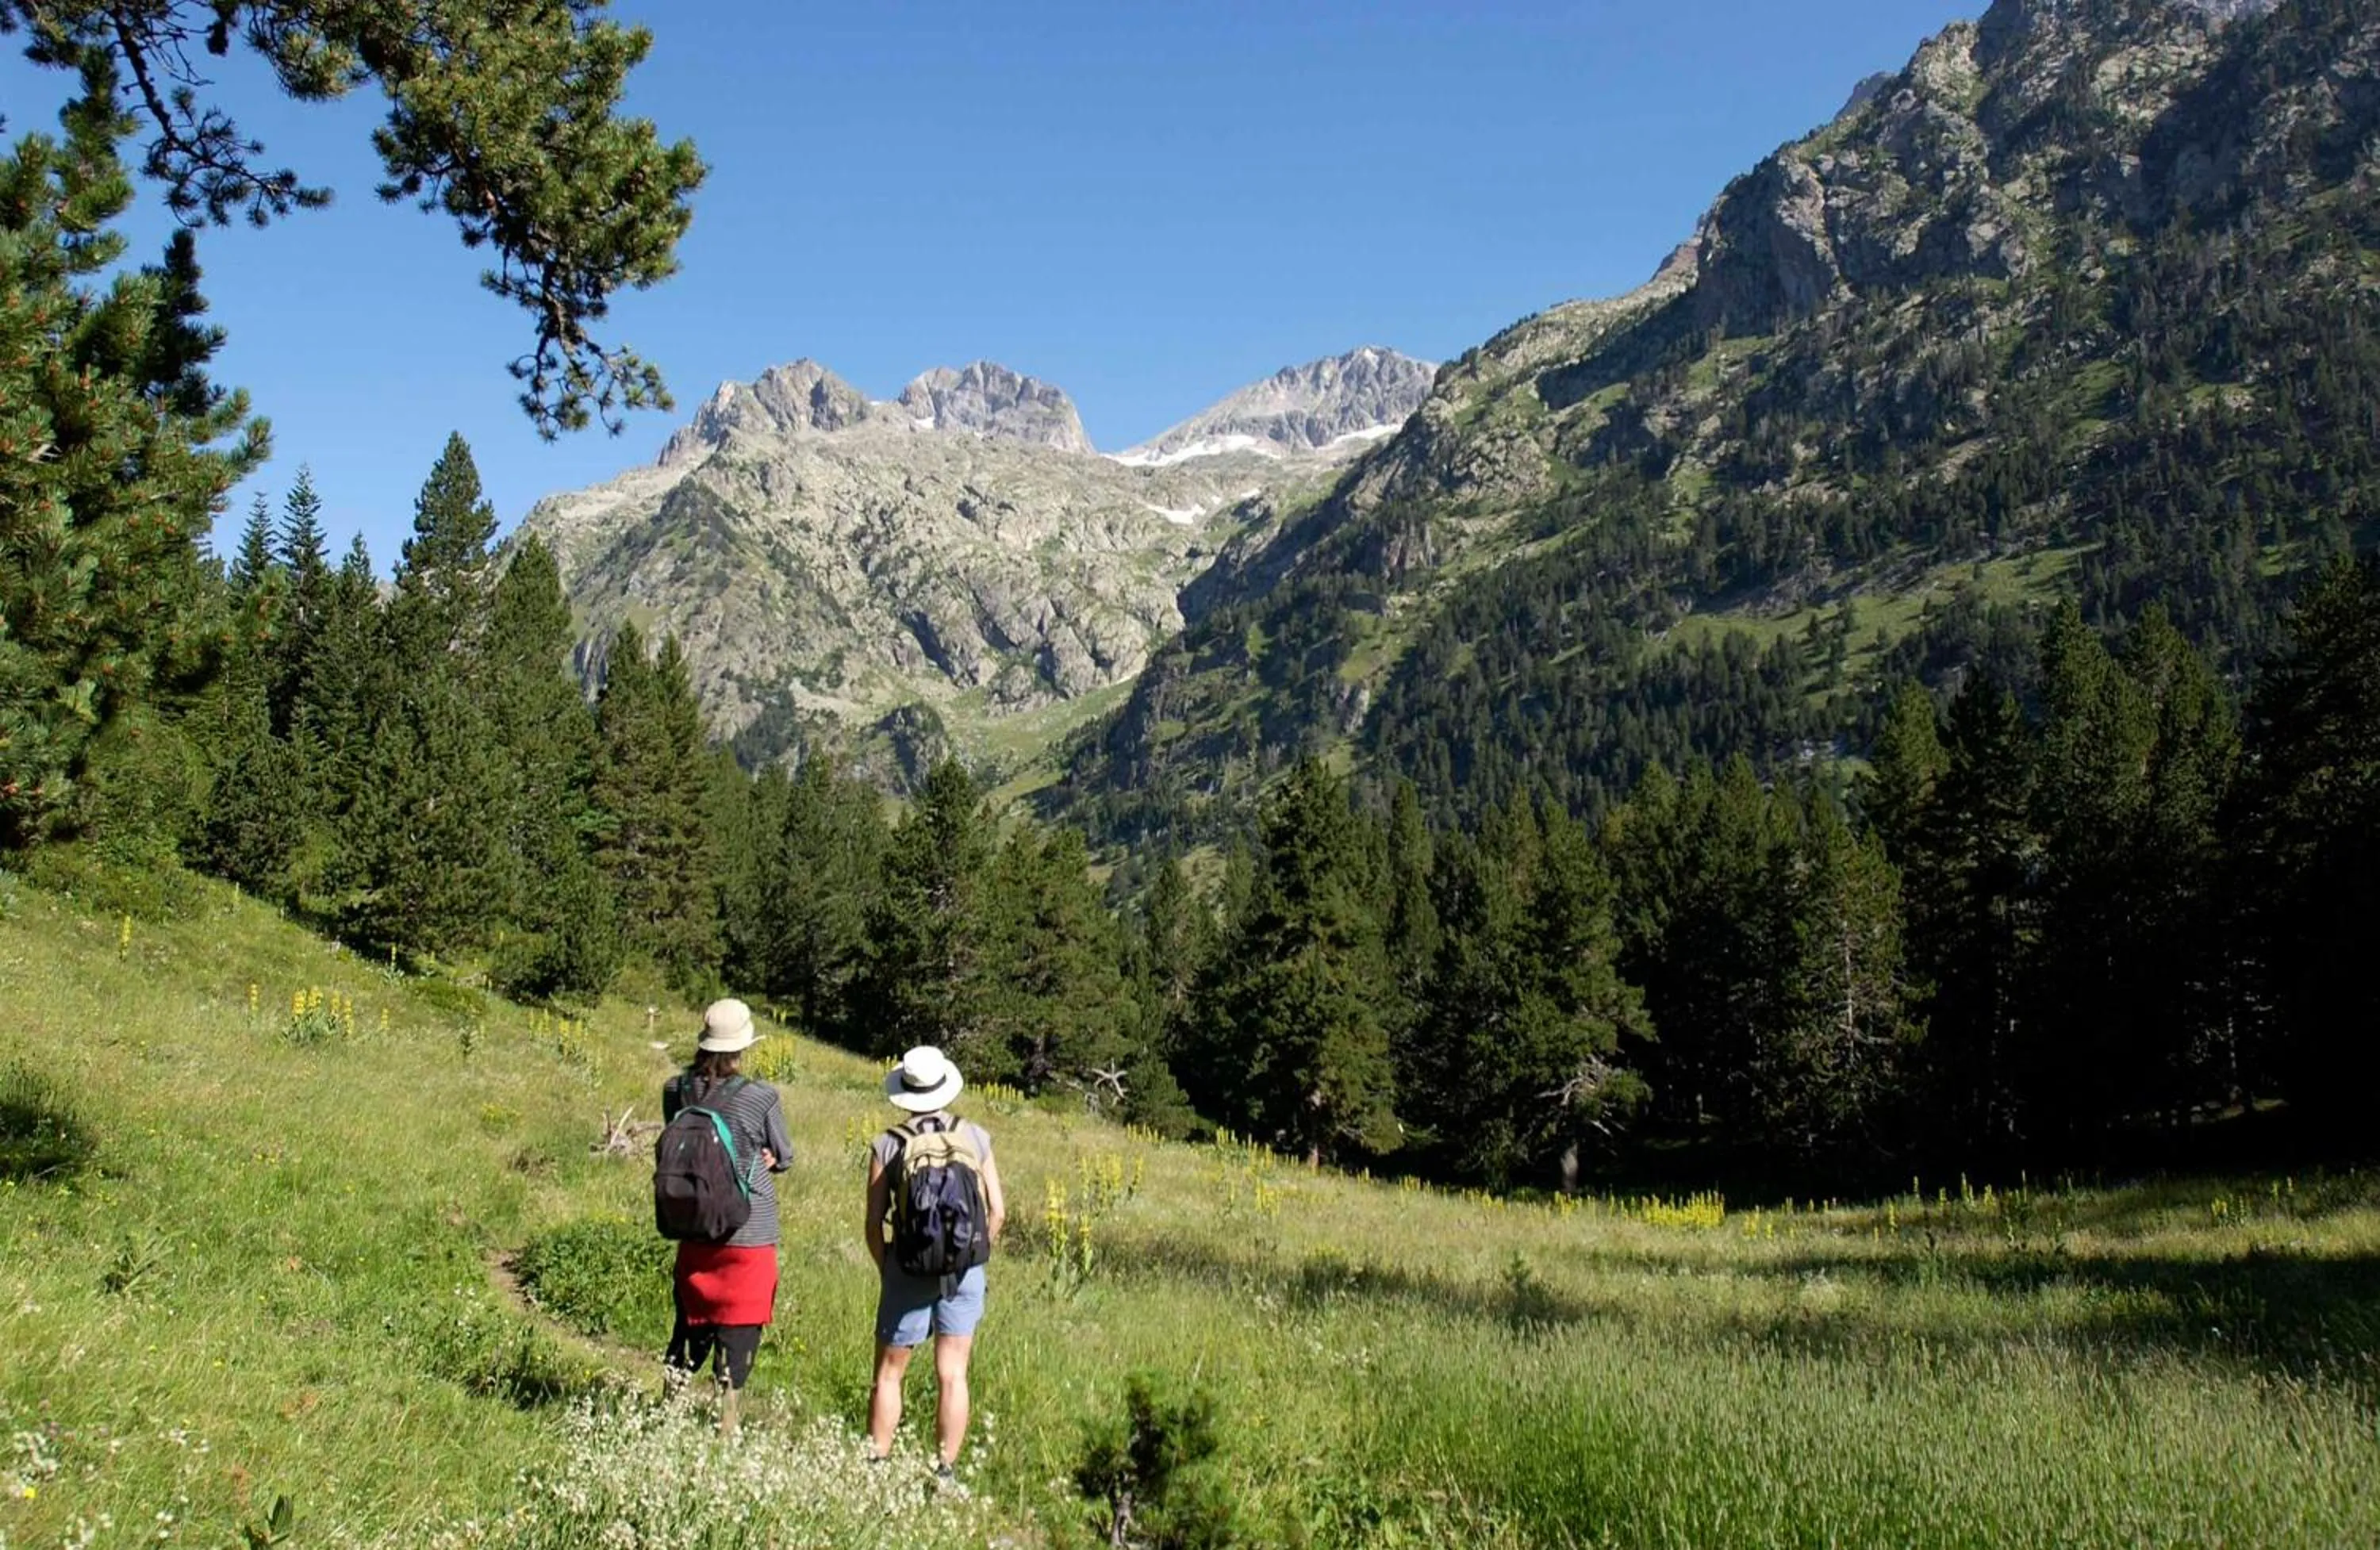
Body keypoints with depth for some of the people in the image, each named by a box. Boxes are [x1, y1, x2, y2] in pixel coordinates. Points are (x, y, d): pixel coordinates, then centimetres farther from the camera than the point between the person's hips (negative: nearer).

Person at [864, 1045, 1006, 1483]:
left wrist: (885, 1271, 11)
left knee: (889, 1373, 13)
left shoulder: (888, 1145, -6)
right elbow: (997, 1210, 2)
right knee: (952, 1376, 7)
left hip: (908, 1268, -1)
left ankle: (877, 1465, 16)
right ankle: (946, 1472, 11)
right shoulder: (974, 1137, -2)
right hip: (964, 1272, 1)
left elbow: (874, 1222, -5)